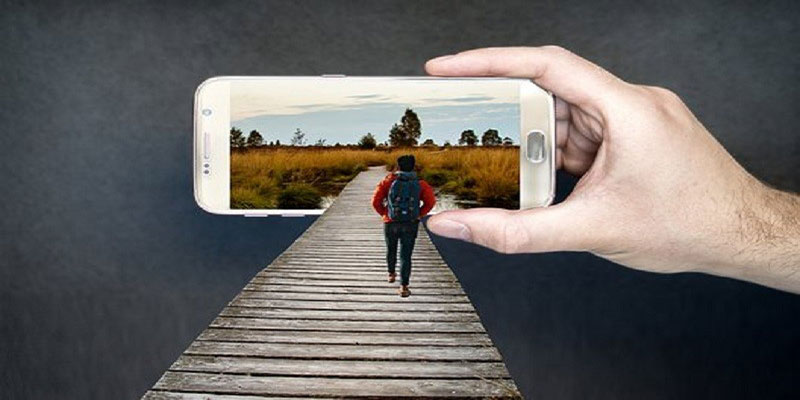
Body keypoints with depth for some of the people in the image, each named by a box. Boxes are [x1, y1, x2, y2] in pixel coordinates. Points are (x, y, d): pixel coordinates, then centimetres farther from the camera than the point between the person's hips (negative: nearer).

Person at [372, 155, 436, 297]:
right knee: (405, 256, 2)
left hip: (391, 223, 1)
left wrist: (384, 213, 6)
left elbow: (376, 201, -9)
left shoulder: (389, 181, -2)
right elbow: (431, 201, -10)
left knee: (391, 250, 25)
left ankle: (391, 274, 46)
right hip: (410, 225, -1)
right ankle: (404, 287, -7)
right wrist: (419, 215, 0)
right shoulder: (420, 184, 0)